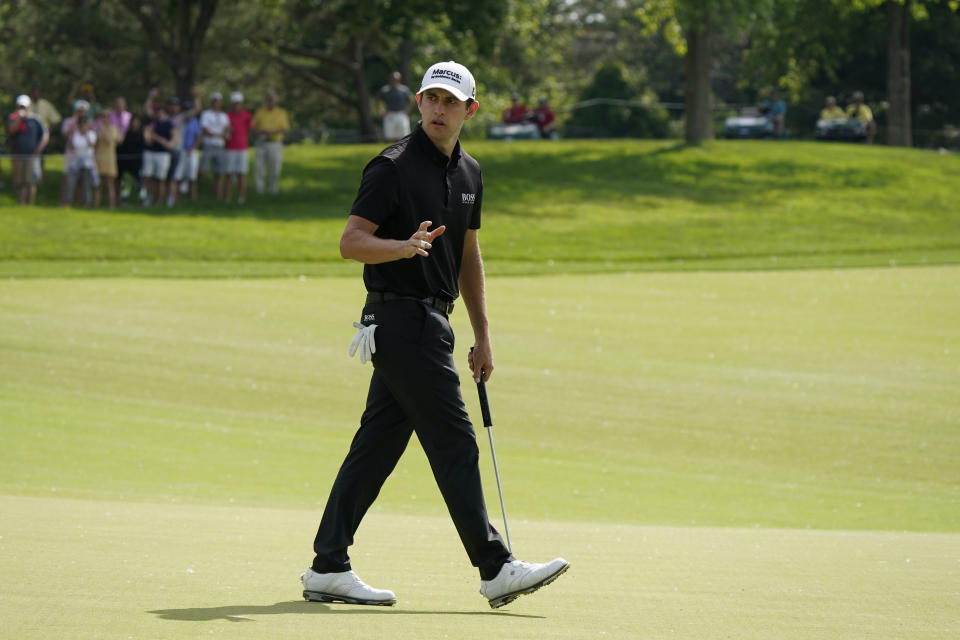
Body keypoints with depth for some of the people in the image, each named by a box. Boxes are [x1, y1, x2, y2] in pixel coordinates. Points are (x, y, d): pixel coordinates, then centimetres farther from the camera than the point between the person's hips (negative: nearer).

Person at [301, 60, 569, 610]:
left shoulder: (468, 173, 14)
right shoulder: (393, 167, -10)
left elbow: (468, 255, 23)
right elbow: (351, 242, -13)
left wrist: (483, 335, 21)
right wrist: (405, 246, -31)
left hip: (431, 322, 8)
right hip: (400, 316, -8)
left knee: (378, 444, 8)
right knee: (454, 444, -8)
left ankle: (328, 569, 10)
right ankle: (495, 568, -7)